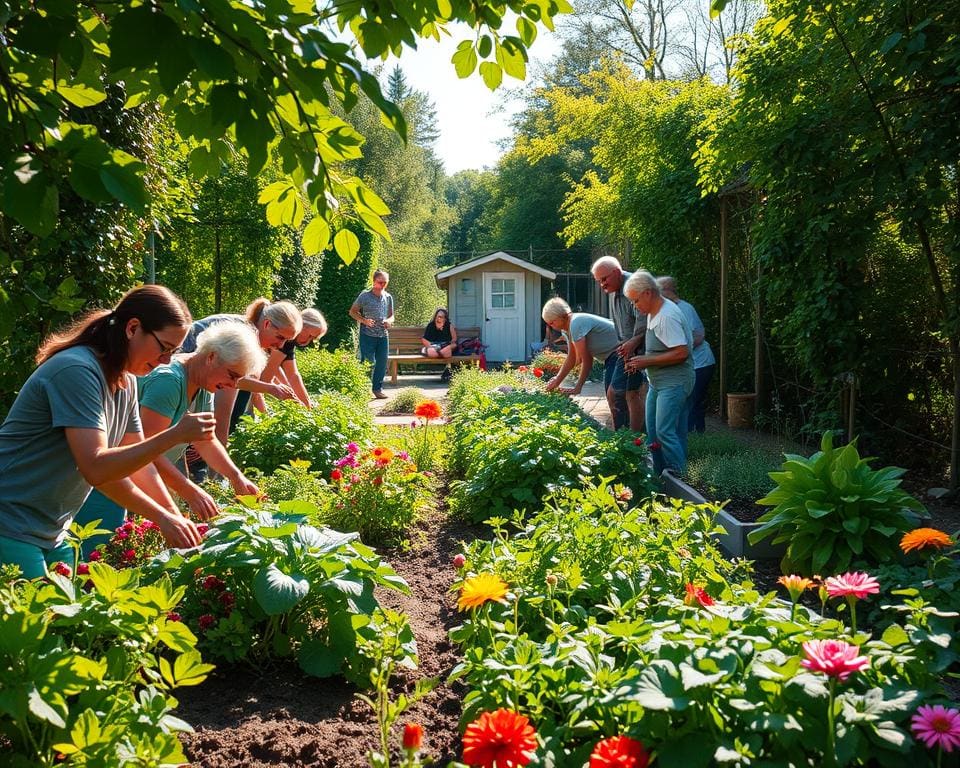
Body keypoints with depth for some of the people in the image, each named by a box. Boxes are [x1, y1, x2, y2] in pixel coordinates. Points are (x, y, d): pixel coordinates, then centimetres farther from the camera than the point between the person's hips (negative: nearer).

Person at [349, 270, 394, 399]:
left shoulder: (388, 297, 9)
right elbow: (353, 312, 1)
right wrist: (364, 320, -15)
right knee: (369, 363, -5)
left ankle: (378, 389, 18)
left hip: (383, 335, 5)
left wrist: (389, 321, -6)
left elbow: (391, 315, 18)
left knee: (382, 363, 6)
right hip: (368, 335, -5)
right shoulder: (365, 296, -5)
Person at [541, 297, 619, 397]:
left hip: (617, 352, -10)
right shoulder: (567, 328, 8)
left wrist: (578, 388, -16)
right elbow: (571, 358, 12)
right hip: (610, 356, 10)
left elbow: (586, 360, -21)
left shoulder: (576, 324, -22)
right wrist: (557, 381, 8)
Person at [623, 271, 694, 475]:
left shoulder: (668, 316, -20)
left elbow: (681, 353, -25)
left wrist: (647, 362, -19)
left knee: (665, 432, -16)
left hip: (674, 383, -11)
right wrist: (641, 361, 6)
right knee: (653, 432, 12)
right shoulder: (653, 313, 13)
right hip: (658, 382, 11)